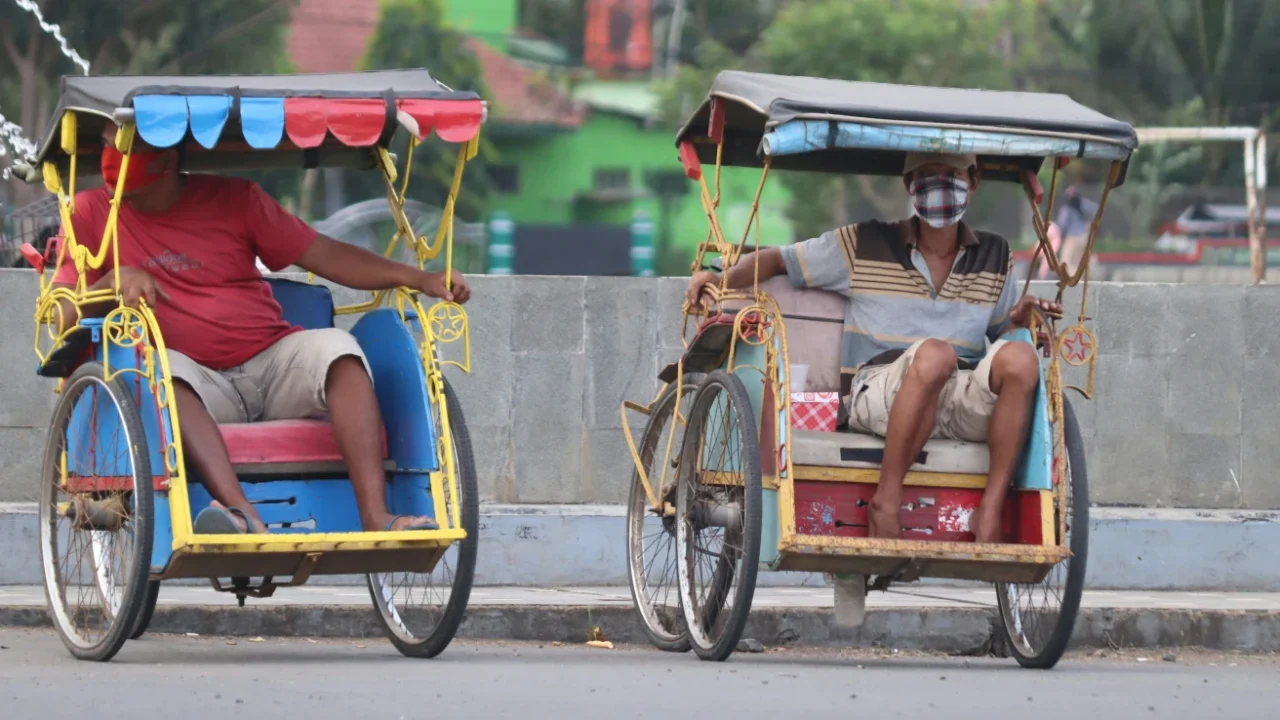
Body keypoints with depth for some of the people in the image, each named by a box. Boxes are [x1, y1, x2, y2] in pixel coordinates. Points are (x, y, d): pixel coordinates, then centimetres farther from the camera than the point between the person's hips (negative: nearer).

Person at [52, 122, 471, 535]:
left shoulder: (232, 199, 8)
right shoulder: (92, 214, 7)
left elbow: (324, 255, 7)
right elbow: (63, 317, 1)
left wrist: (415, 278, -6)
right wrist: (114, 281, -20)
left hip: (272, 366, 2)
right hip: (200, 386, -2)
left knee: (336, 347, -26)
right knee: (163, 367, -34)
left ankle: (375, 518, -35)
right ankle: (244, 516, -51)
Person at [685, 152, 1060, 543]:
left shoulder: (994, 258, 18)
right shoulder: (863, 246, 9)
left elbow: (1003, 330, 28)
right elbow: (776, 260, 14)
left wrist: (1022, 318, 3)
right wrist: (721, 279, -4)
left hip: (964, 405, 3)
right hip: (877, 392, -3)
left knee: (1020, 358, -30)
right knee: (934, 353, -38)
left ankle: (990, 513, -27)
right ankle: (886, 501, -29)